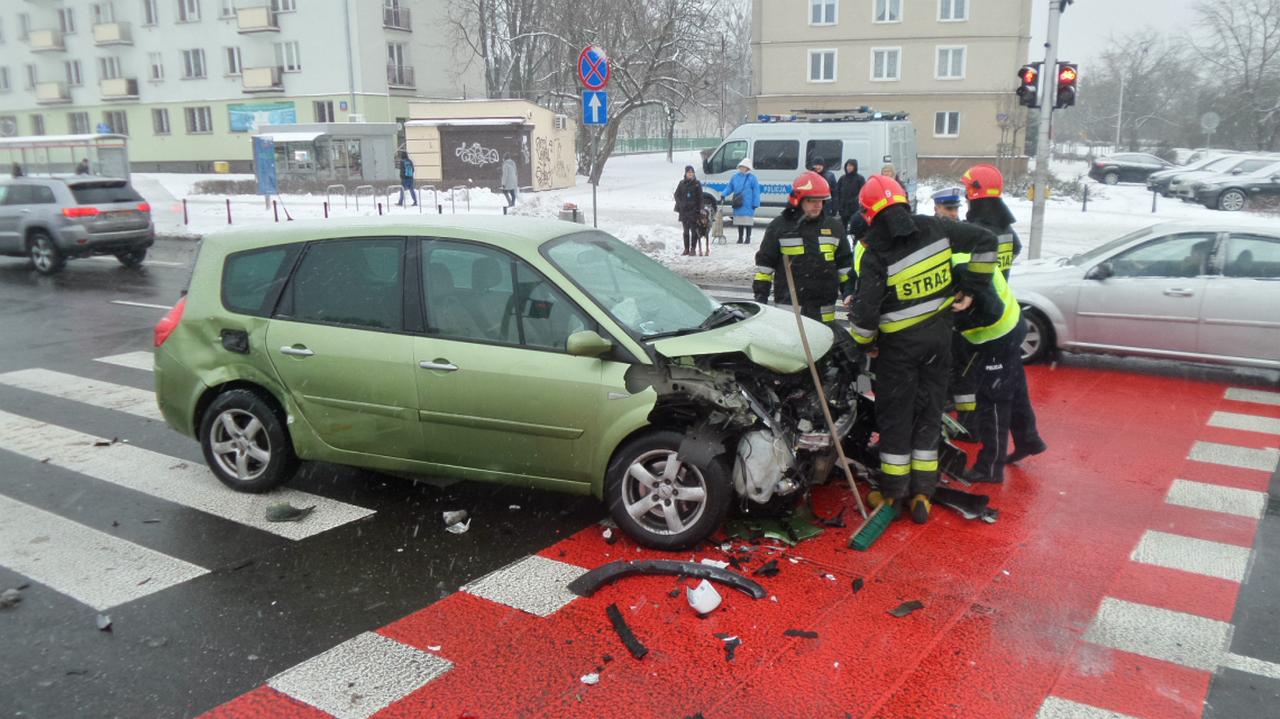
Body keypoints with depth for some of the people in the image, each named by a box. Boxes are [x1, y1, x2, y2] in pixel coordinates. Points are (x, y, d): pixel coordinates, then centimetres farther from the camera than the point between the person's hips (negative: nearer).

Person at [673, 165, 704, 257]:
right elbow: (677, 195, 12)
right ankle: (686, 249, 15)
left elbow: (700, 197, -1)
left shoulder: (697, 184, 0)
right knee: (686, 230, 9)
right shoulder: (682, 183, 7)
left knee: (693, 230, -3)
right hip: (684, 210, 3)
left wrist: (699, 209, -9)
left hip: (694, 210, -3)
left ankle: (693, 249, 0)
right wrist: (680, 204, -3)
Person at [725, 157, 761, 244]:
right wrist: (724, 195, 1)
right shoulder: (735, 177, 10)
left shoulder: (752, 178, -4)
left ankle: (748, 238, 8)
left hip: (748, 205, -4)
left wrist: (755, 204, -11)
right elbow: (729, 188, 17)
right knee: (739, 221, 9)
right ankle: (740, 237, 19)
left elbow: (756, 191, -6)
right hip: (738, 204, 4)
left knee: (748, 221, -1)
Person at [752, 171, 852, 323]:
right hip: (788, 307, -3)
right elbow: (764, 262, 1)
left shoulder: (834, 227, 9)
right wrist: (760, 295, -3)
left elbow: (844, 262, 14)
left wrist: (848, 292, 8)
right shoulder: (779, 227, -1)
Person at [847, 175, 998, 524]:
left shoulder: (874, 253, -17)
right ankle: (922, 494, 17)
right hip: (939, 334, 5)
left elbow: (865, 310, -20)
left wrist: (865, 343, -1)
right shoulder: (934, 228, -4)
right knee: (929, 412, 12)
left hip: (899, 343, -4)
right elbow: (985, 241, 2)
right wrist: (971, 287, 8)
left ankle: (892, 492, 17)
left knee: (895, 415, 8)